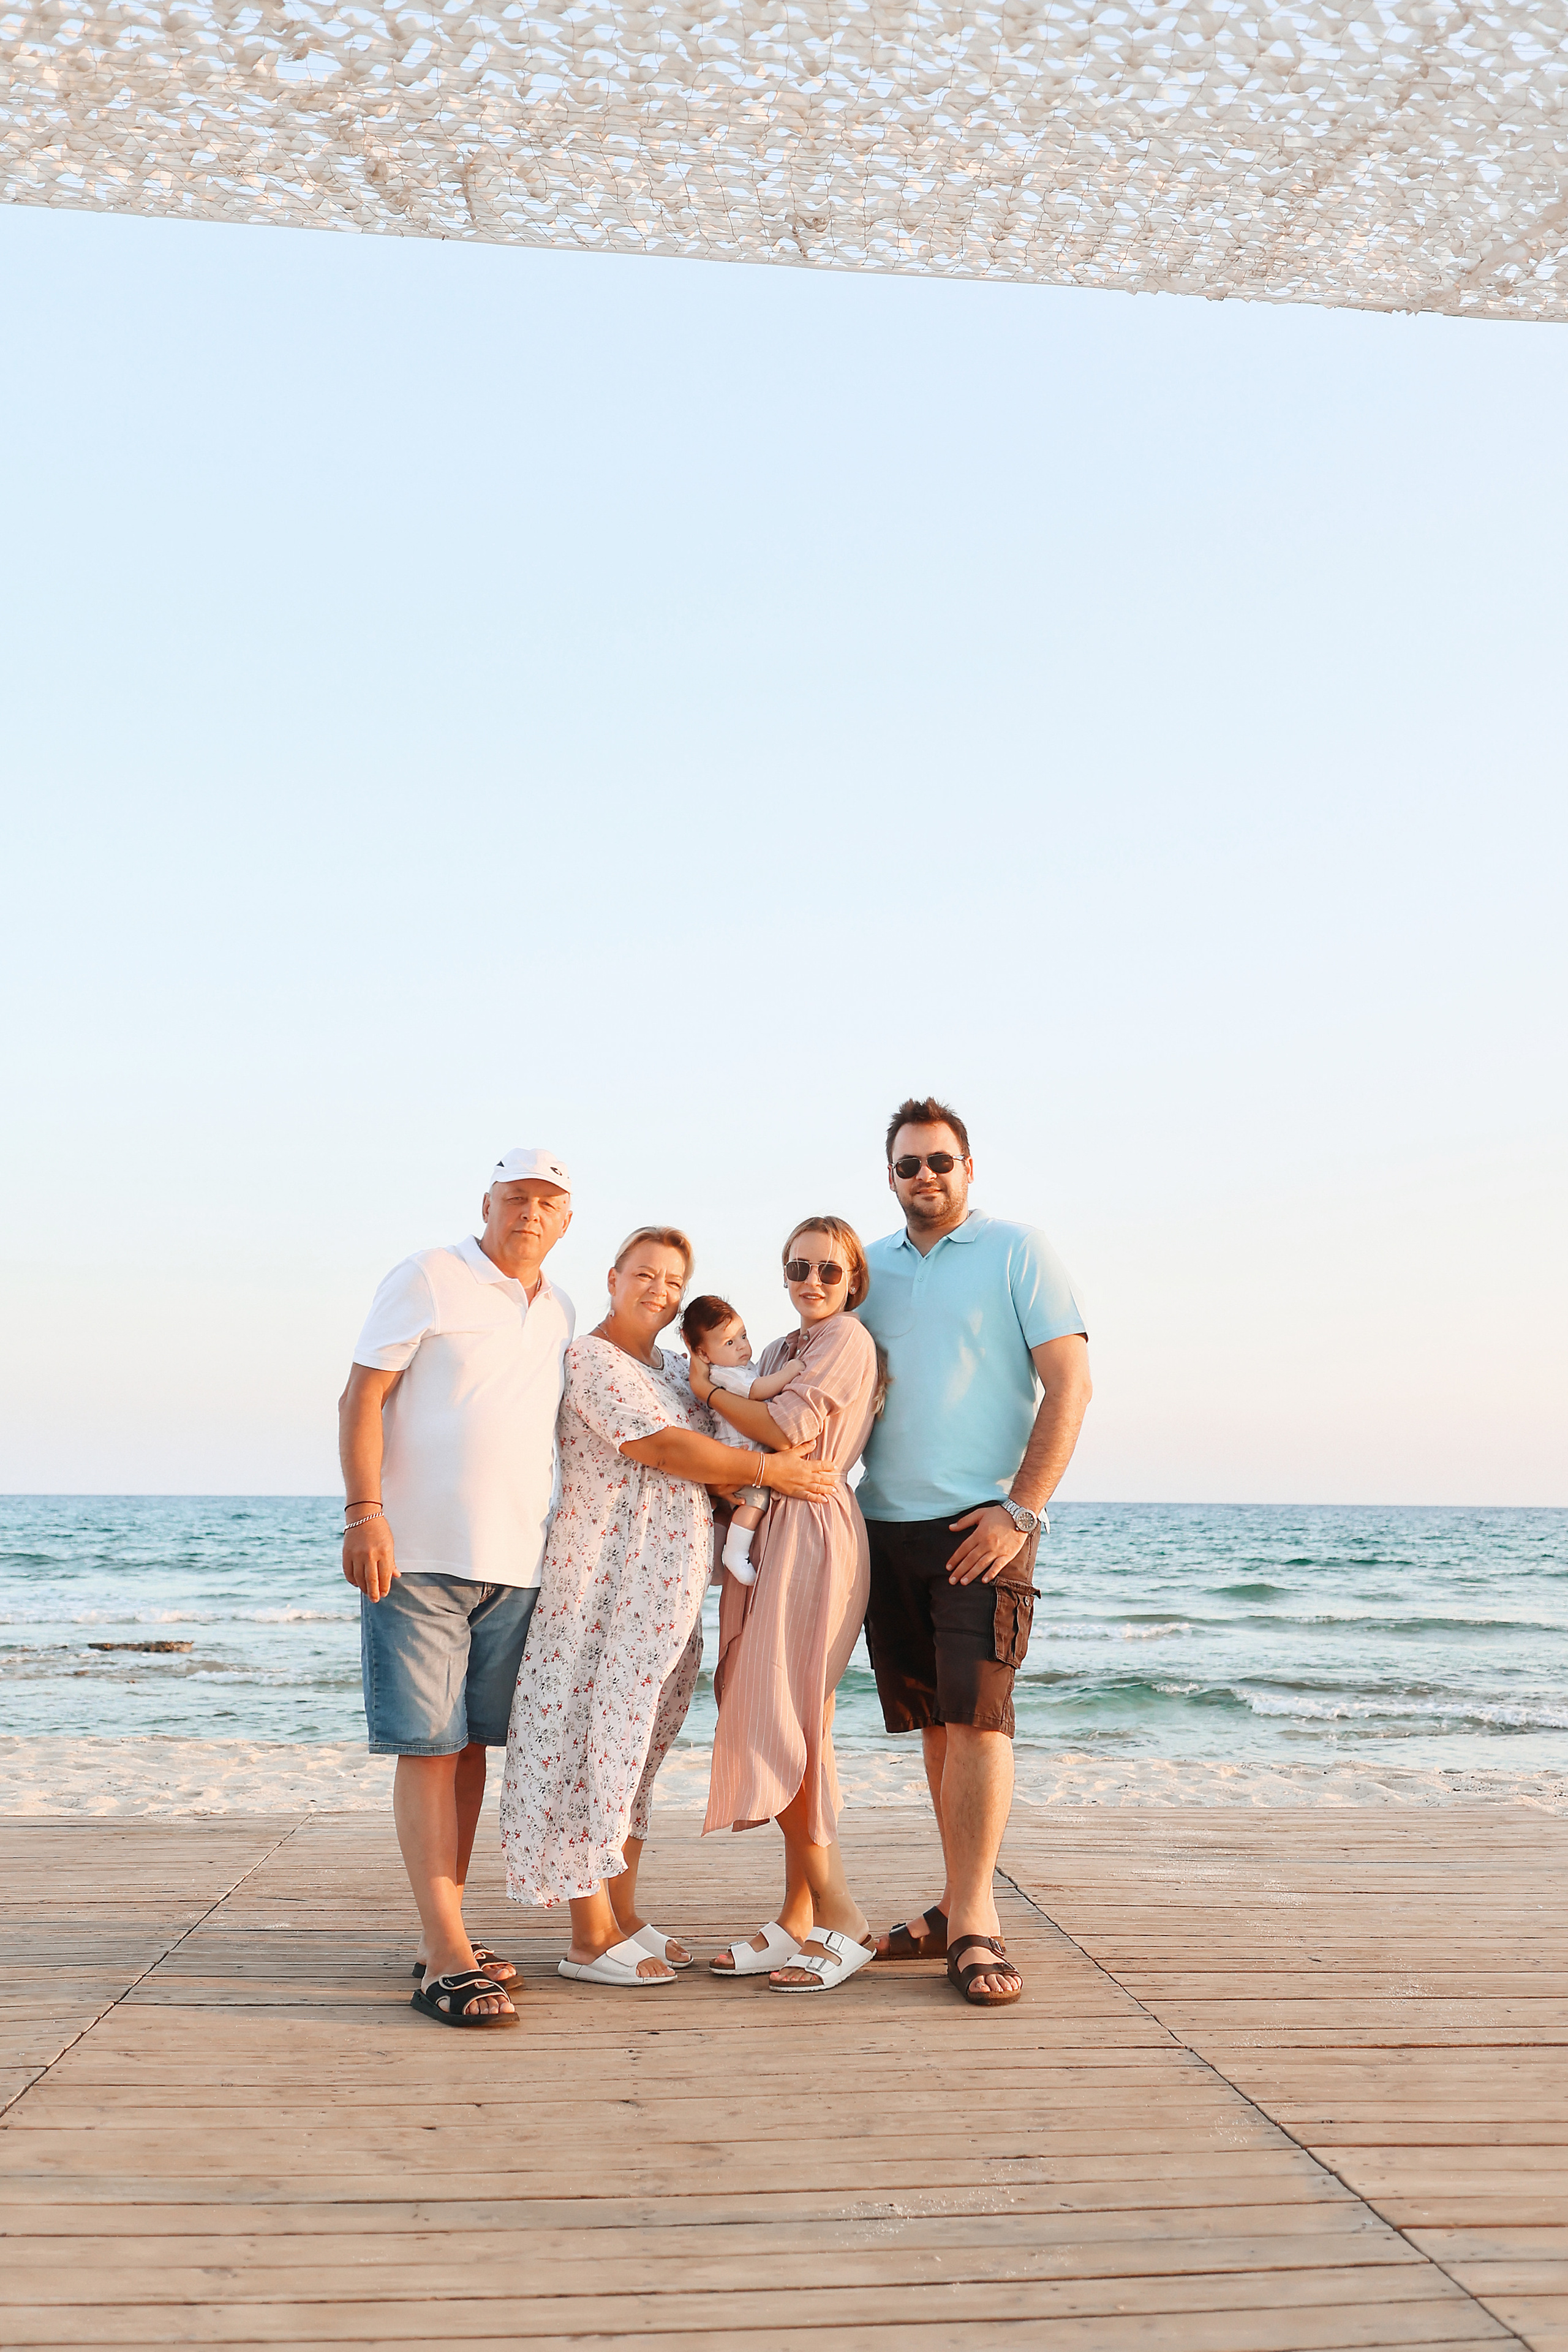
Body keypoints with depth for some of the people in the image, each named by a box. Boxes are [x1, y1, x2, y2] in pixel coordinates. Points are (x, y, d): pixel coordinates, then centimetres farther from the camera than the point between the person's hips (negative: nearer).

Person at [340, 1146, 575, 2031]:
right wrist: (365, 1512, -18)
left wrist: (562, 1539, 22)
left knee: (472, 1744, 10)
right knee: (428, 1747, -6)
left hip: (515, 1561, 6)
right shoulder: (429, 1280, -3)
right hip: (420, 1555, -6)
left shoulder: (562, 1314, 15)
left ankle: (445, 1935, 20)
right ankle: (447, 1961, -6)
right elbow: (362, 1400, -7)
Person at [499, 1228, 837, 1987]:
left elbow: (704, 1462, 17)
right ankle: (591, 1937, -1)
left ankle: (624, 1915, 19)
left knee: (640, 1747, 11)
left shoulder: (674, 1366, 18)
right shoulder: (591, 1358, -8)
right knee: (600, 1737, -5)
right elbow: (658, 1447, -18)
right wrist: (767, 1468, -15)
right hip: (609, 1581, -8)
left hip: (669, 1590, 8)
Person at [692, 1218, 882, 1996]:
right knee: (787, 1728, 8)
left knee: (787, 1725, -11)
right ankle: (797, 1921, 12)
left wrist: (708, 1389, -5)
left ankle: (840, 1916, -4)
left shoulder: (847, 1338, -5)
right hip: (767, 1534, 9)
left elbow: (790, 1428, -16)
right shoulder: (781, 1350, 21)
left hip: (814, 1533, -9)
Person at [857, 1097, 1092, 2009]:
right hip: (887, 1524, 5)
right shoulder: (871, 1268, 15)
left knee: (977, 1713, -11)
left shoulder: (1019, 1251, 0)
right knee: (933, 1722, 8)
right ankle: (962, 1906, 16)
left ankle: (974, 1921, -7)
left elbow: (1070, 1386, -6)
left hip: (982, 1522, -5)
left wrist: (1020, 1509, -13)